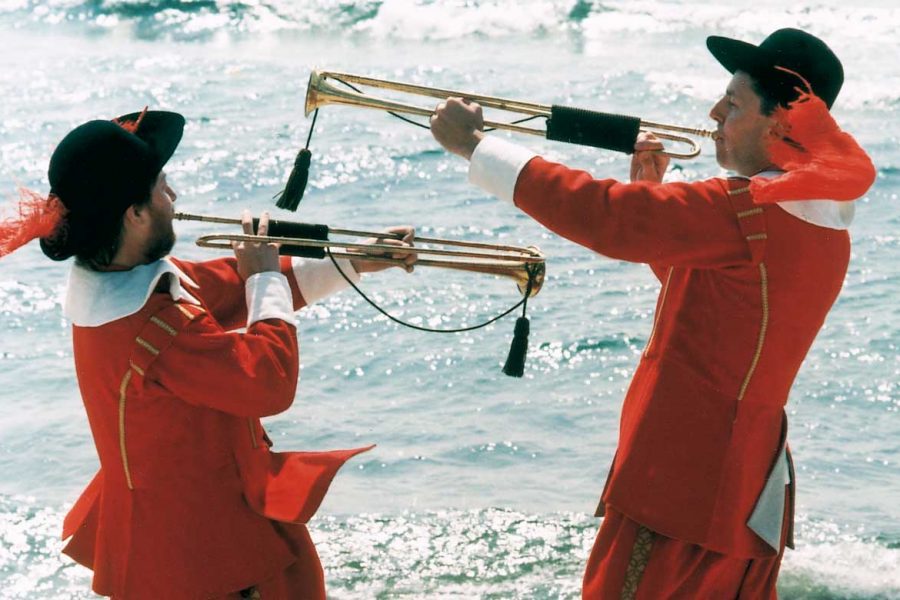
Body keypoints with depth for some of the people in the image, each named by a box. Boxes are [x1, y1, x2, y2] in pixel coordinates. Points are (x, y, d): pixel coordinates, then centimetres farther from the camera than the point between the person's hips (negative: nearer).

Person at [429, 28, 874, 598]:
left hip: (683, 486, -9)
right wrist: (652, 194, 13)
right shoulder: (821, 226, 12)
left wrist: (475, 144, -12)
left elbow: (601, 215, -21)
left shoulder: (748, 209, -18)